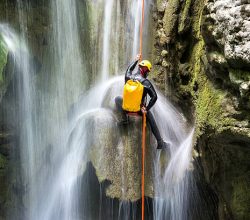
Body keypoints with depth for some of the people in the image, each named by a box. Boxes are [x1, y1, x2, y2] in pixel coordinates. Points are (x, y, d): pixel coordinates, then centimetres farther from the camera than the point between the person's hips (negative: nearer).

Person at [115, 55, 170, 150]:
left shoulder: (128, 77, -6)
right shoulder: (146, 82, -16)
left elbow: (129, 69, 20)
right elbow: (154, 97, -21)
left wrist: (136, 60, 33)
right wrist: (147, 108, -10)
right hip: (140, 109, -2)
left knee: (117, 98, 30)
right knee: (152, 123, 21)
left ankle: (125, 119, 15)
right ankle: (160, 143, 25)